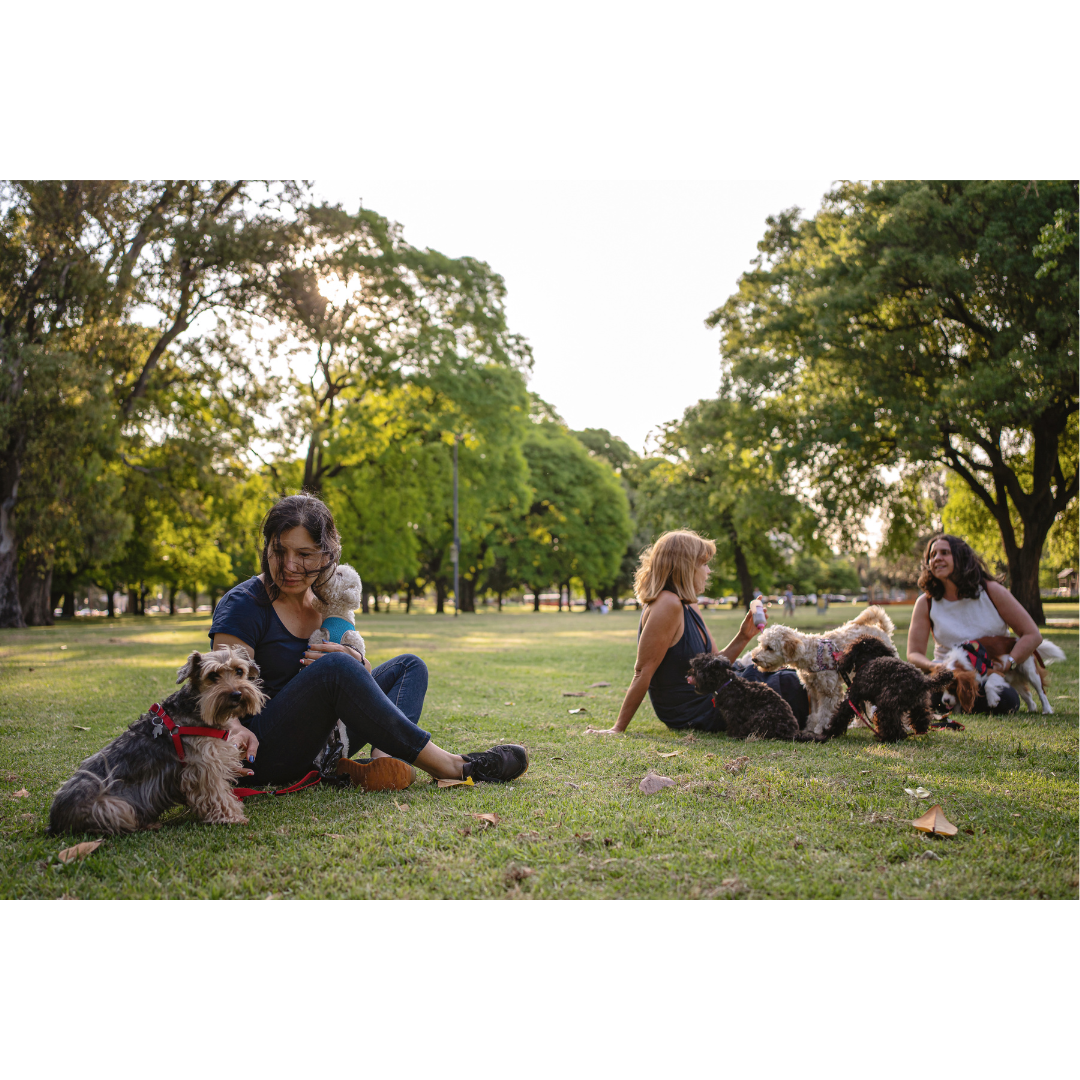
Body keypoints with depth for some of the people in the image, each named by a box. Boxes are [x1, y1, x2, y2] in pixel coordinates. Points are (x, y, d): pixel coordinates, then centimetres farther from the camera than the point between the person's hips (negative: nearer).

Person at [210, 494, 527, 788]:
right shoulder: (243, 604, -11)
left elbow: (362, 678, 8)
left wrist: (356, 663, -16)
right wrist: (237, 730, -39)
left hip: (323, 742, 8)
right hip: (264, 751, -7)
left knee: (409, 666, 5)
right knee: (335, 666, -32)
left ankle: (384, 759, -26)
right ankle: (447, 765, -26)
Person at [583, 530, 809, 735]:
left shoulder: (689, 607, 8)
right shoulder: (667, 604, -22)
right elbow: (643, 672, -23)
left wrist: (743, 638, -3)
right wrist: (618, 729, -21)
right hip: (691, 712, -9)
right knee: (786, 685, -3)